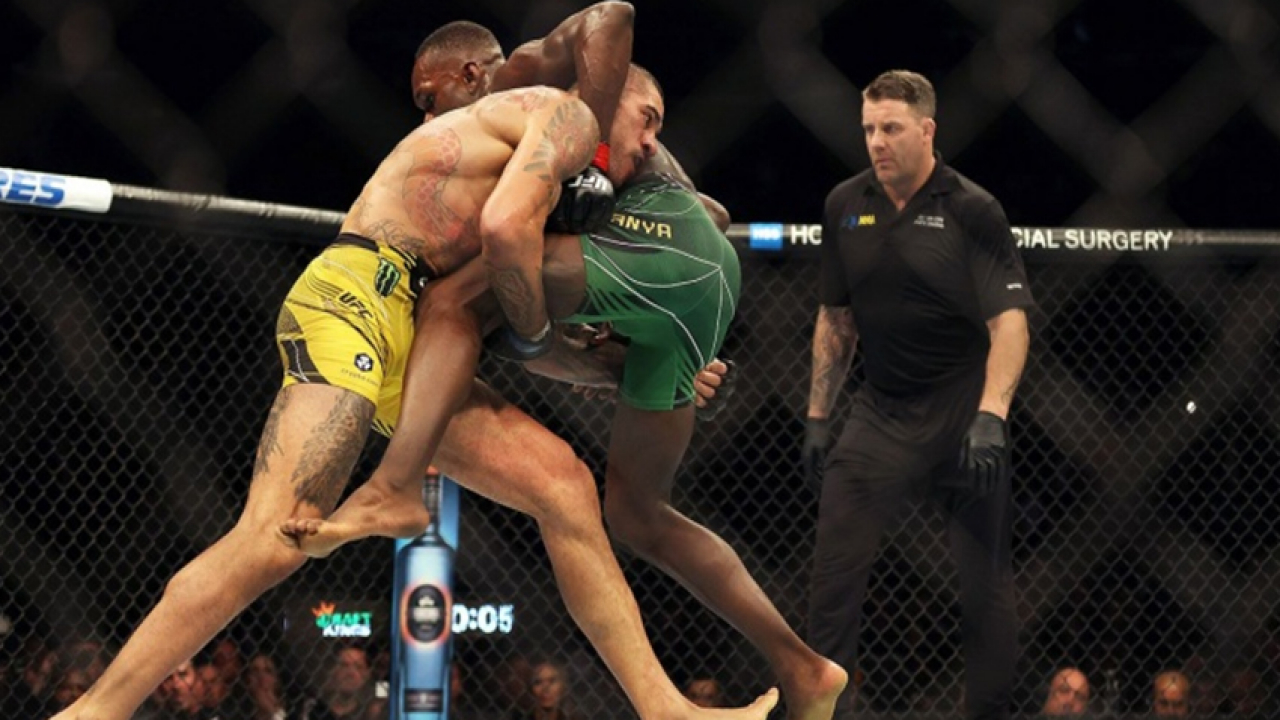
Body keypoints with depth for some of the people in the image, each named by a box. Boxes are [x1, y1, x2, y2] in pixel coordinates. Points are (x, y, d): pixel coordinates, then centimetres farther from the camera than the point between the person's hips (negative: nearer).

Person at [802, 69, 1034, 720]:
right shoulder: (845, 206, 5)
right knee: (833, 567, -7)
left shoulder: (972, 211, -10)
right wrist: (818, 415, 12)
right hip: (879, 412, 4)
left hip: (962, 413, -4)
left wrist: (989, 418, -27)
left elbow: (1009, 320, -16)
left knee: (986, 581, 2)